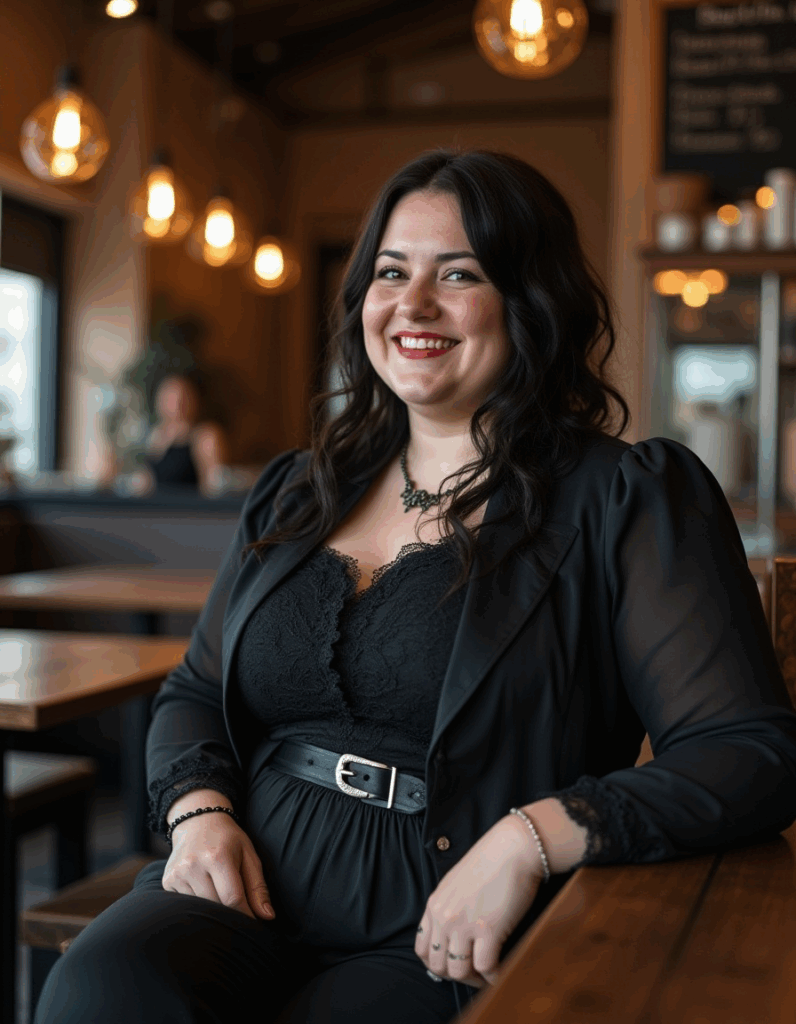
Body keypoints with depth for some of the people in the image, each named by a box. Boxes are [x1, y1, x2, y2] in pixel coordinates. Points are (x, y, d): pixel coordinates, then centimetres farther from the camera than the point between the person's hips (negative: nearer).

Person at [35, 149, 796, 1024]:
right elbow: (193, 693, 20)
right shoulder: (295, 493, 15)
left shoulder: (625, 501, -3)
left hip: (443, 950, -3)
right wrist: (199, 810, -2)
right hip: (247, 897, 4)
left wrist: (534, 840, -22)